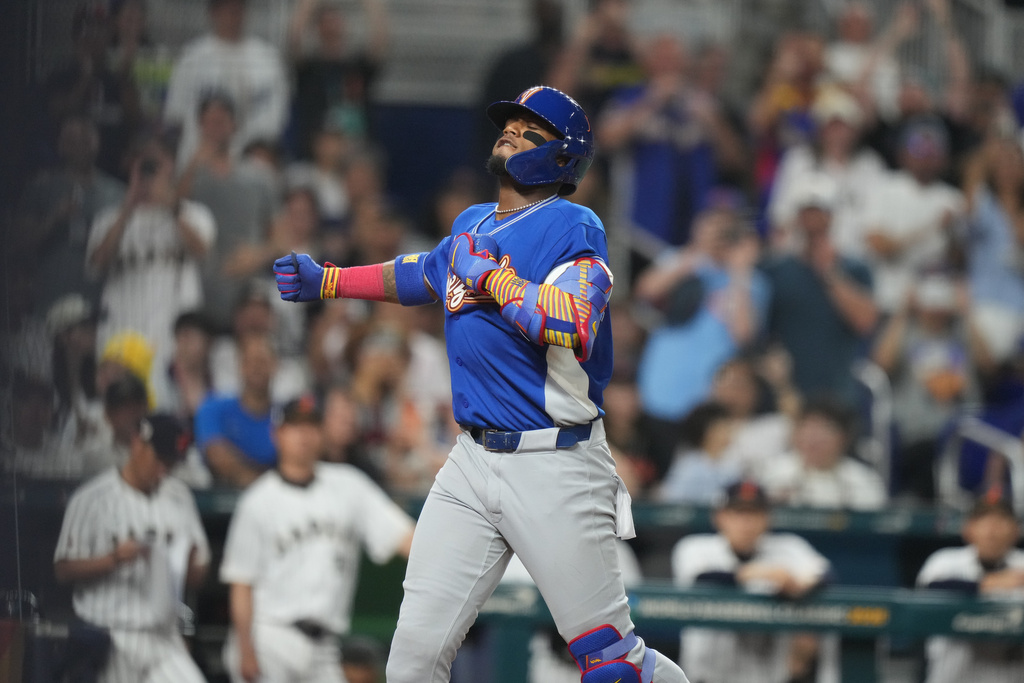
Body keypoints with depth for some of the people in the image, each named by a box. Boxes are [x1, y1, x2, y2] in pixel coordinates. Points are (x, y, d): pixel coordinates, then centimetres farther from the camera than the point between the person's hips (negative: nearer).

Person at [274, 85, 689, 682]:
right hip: (473, 460, 7)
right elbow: (419, 276, 37)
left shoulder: (573, 228, -7)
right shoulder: (472, 226, 16)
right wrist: (326, 281, 41)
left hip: (554, 468, -7)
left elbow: (573, 327, -23)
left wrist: (492, 276, -15)